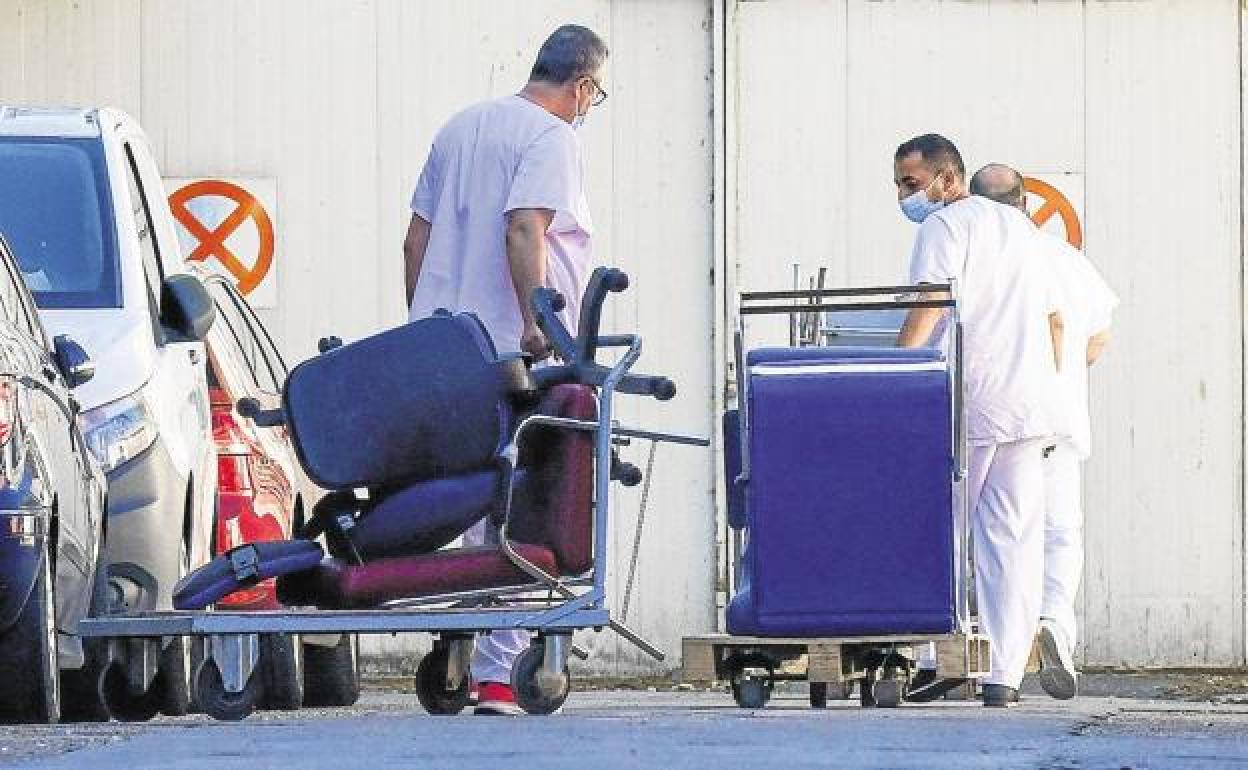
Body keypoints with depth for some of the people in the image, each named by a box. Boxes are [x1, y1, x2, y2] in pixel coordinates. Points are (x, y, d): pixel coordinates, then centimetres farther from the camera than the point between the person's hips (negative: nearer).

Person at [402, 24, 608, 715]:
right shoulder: (551, 138, -6)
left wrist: (420, 327, 25)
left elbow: (416, 237, 20)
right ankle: (497, 672, -8)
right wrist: (536, 322, -24)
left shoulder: (460, 127, 19)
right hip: (514, 354, -7)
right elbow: (523, 229, -21)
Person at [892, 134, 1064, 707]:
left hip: (967, 405, -6)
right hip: (1030, 404, 6)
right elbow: (1054, 319, 23)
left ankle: (939, 659, -2)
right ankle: (1004, 674, 0)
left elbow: (928, 309, -16)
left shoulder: (944, 225, -3)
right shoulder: (1018, 226, 21)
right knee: (1013, 538, 4)